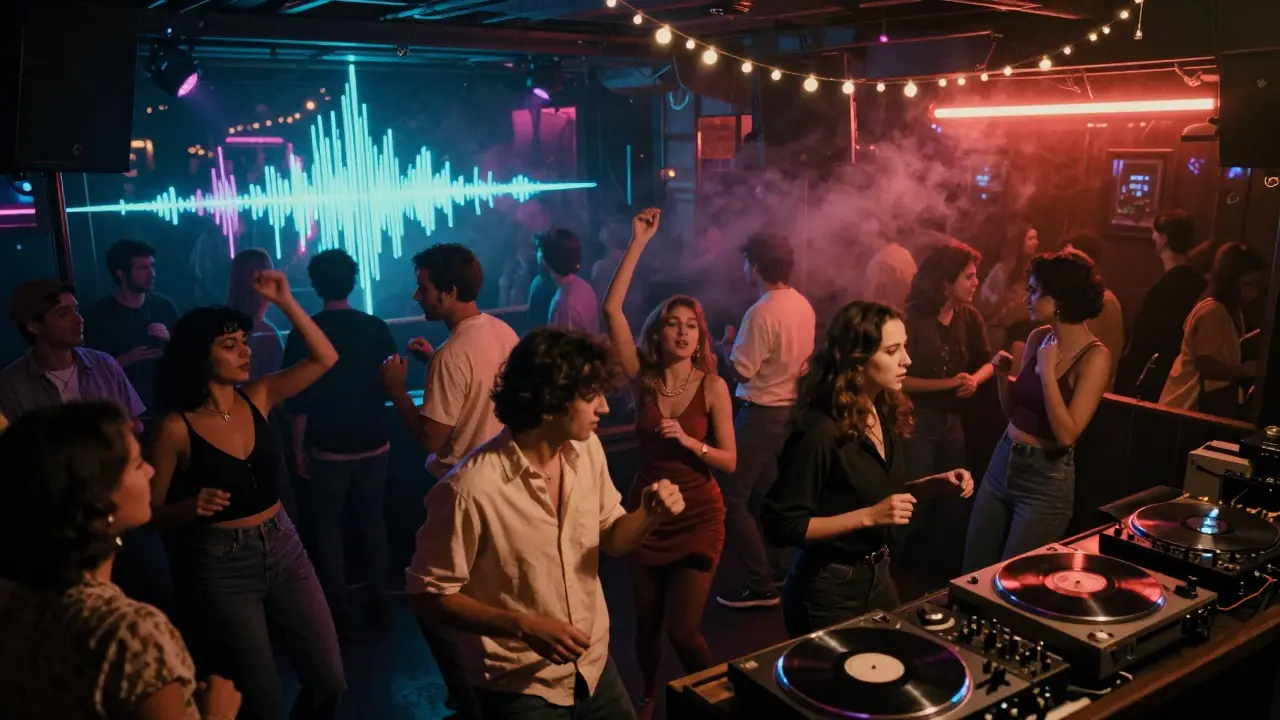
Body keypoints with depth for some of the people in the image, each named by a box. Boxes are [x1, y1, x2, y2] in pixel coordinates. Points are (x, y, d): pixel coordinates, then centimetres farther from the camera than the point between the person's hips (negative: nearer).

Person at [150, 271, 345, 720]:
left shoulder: (257, 399, 0)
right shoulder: (177, 428, -13)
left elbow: (324, 358, -2)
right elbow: (151, 513, -6)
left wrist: (284, 300, -8)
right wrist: (192, 507, -27)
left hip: (283, 547, 5)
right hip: (221, 566, -5)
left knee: (329, 681, 9)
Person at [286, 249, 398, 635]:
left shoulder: (303, 334, -12)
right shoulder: (376, 328, -5)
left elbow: (299, 400, -10)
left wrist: (299, 448, 0)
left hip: (327, 450, -2)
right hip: (374, 445, 3)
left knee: (329, 527, 11)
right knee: (372, 521, 16)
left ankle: (339, 613, 15)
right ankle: (380, 602, 23)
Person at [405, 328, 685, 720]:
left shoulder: (587, 448, -6)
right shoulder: (470, 488, -26)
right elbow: (427, 595, -16)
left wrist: (649, 516, -15)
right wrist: (523, 627, -26)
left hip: (595, 663, 6)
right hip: (521, 686, -6)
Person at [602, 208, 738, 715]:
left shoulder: (713, 387, -11)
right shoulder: (643, 379, -6)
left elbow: (730, 462, -9)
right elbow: (611, 310, -17)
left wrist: (688, 441, -26)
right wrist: (639, 242, -18)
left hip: (698, 517, -2)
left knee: (682, 629, -2)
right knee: (646, 622, 16)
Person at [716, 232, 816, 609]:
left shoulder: (761, 312, -22)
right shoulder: (804, 306, 4)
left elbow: (742, 370, -19)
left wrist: (727, 345, -2)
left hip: (761, 414, -9)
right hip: (791, 408, 9)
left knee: (731, 499, -1)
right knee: (767, 493, 21)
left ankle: (761, 585, 0)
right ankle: (779, 570, 28)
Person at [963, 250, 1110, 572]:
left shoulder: (1094, 356, -15)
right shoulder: (1038, 337, 3)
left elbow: (1067, 434, -22)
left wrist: (1047, 372, -21)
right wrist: (1004, 375, -4)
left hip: (1047, 478, -6)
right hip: (1002, 462, 6)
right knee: (972, 575, 13)